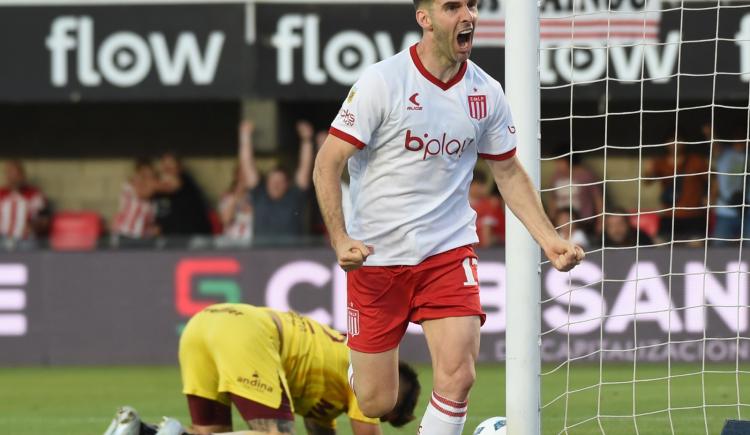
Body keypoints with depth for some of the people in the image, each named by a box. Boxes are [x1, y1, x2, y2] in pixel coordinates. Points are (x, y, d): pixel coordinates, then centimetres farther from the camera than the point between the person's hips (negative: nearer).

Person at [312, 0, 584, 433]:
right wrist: (340, 239, -22)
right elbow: (328, 162, -10)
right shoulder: (382, 82, -12)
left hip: (449, 251, 3)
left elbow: (510, 173, 15)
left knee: (457, 378, -17)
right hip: (377, 255, -3)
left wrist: (549, 239, 4)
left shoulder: (486, 92, 1)